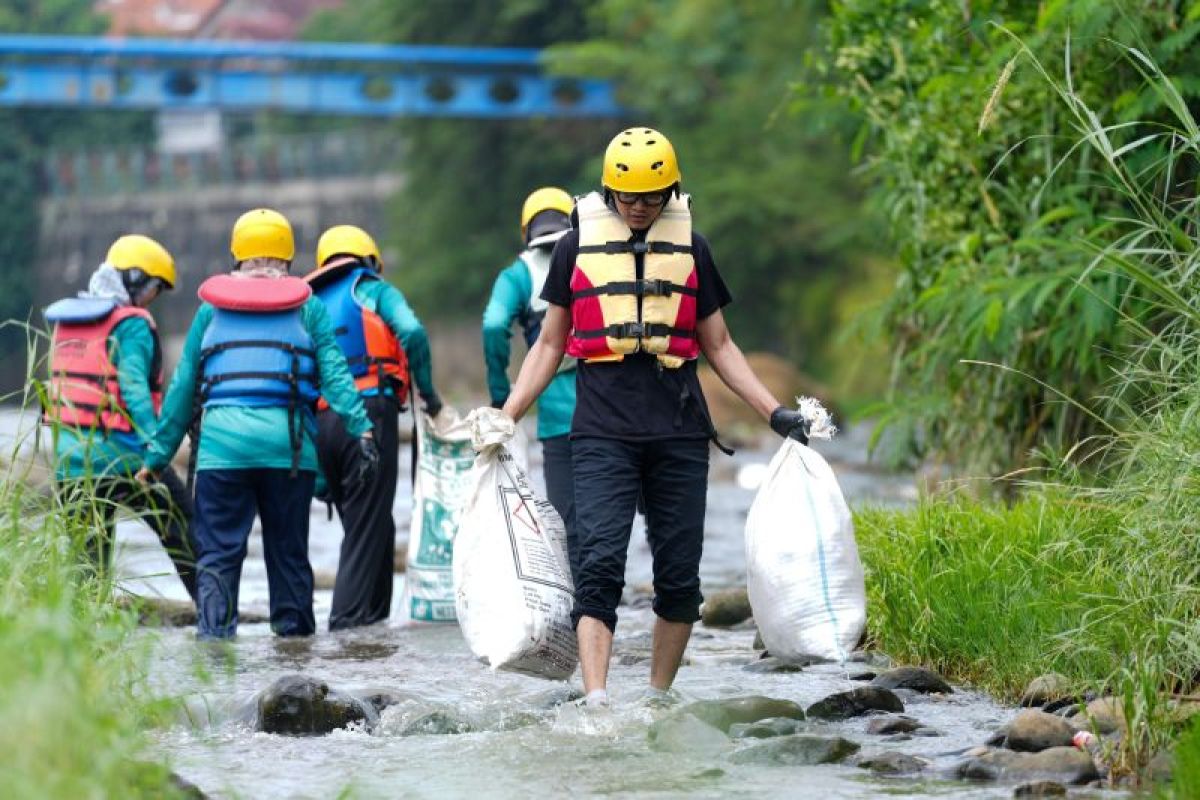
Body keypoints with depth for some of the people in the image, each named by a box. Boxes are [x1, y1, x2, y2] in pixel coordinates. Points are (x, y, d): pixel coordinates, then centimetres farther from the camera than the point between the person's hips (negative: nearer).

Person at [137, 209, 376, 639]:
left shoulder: (212, 308, 16)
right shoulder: (307, 308, 13)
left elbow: (184, 385, 16)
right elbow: (334, 373, 1)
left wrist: (159, 453, 18)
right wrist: (361, 428, -5)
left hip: (221, 437, 0)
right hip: (287, 439, 0)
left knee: (218, 547, 2)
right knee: (288, 545, 11)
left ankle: (214, 624, -10)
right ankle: (293, 623, 14)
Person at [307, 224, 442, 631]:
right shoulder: (372, 290, 11)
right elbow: (412, 332, -9)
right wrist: (427, 391, 1)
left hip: (320, 424, 5)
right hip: (369, 412, -5)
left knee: (362, 521, 15)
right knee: (368, 524, -3)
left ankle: (375, 611, 13)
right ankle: (349, 616, -9)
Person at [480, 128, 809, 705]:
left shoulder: (690, 248, 12)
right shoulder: (577, 247, 9)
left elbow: (719, 347, 18)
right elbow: (549, 344, 14)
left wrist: (774, 411, 9)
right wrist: (504, 417, 5)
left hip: (679, 430, 2)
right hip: (602, 431, -2)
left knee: (679, 571, 2)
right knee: (599, 563, -15)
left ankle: (659, 699, 14)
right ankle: (596, 701, -24)